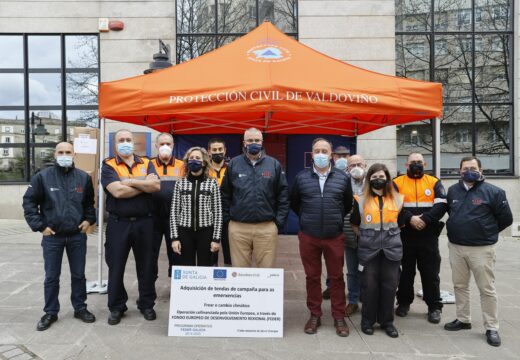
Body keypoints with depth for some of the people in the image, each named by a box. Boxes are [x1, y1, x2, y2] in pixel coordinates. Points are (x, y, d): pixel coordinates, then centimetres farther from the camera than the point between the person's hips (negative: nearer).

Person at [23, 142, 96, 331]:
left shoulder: (84, 177, 1)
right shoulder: (43, 177, -6)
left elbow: (90, 202, 15)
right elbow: (29, 202, -1)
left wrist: (89, 219, 2)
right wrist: (39, 226, -7)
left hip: (77, 236, 2)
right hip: (52, 236, -1)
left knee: (78, 275, 12)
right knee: (51, 277, 9)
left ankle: (80, 308, 27)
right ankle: (50, 312, 24)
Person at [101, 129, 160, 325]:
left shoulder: (146, 163, 8)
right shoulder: (108, 165, 1)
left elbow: (156, 185, -10)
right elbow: (118, 191, -16)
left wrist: (131, 181, -13)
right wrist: (145, 184, -9)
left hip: (144, 222, 2)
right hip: (118, 223, -1)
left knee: (147, 265, 10)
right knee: (116, 267, 8)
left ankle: (147, 304, 26)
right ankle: (116, 307, 25)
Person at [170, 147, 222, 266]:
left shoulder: (212, 183, 1)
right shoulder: (180, 183, 5)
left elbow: (217, 212, 0)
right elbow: (174, 211, 4)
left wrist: (216, 238, -5)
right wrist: (174, 237, -2)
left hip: (206, 232, -1)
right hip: (185, 232, 1)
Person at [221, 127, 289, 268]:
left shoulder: (274, 164, 4)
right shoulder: (234, 164, 5)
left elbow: (283, 195, 4)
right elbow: (225, 195, 8)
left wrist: (279, 221, -1)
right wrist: (226, 219, 3)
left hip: (267, 228, 0)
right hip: (238, 228, 1)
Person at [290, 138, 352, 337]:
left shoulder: (343, 178, 1)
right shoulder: (301, 177, 1)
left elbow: (348, 204, 14)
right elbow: (294, 203, 13)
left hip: (335, 237, 0)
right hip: (308, 237, 0)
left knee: (336, 277, 8)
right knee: (312, 277, 10)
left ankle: (339, 317, 22)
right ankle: (314, 315, 24)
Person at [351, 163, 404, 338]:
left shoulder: (397, 199, 8)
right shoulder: (361, 200, 2)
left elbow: (401, 223, 18)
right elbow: (354, 224, 10)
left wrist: (391, 235, 11)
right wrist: (366, 237, 5)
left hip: (392, 248, 2)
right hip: (368, 249, -2)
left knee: (389, 285, 6)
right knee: (369, 286, 4)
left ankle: (387, 321, 21)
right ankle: (368, 321, 18)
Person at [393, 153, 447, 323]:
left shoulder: (434, 182, 7)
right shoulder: (397, 183, 4)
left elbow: (441, 205, -6)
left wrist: (425, 219, -18)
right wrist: (410, 218, -20)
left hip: (428, 235, 0)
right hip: (404, 235, 0)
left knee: (430, 272, 6)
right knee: (405, 271, 11)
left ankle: (434, 307, 19)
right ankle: (404, 303, 26)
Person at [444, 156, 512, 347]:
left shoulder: (493, 192, -8)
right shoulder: (453, 190, 6)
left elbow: (506, 218, -2)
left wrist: (488, 232, 6)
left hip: (482, 248, -5)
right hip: (455, 247, 5)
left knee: (487, 289, 3)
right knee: (460, 286, 14)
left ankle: (492, 328, 15)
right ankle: (463, 319, 29)